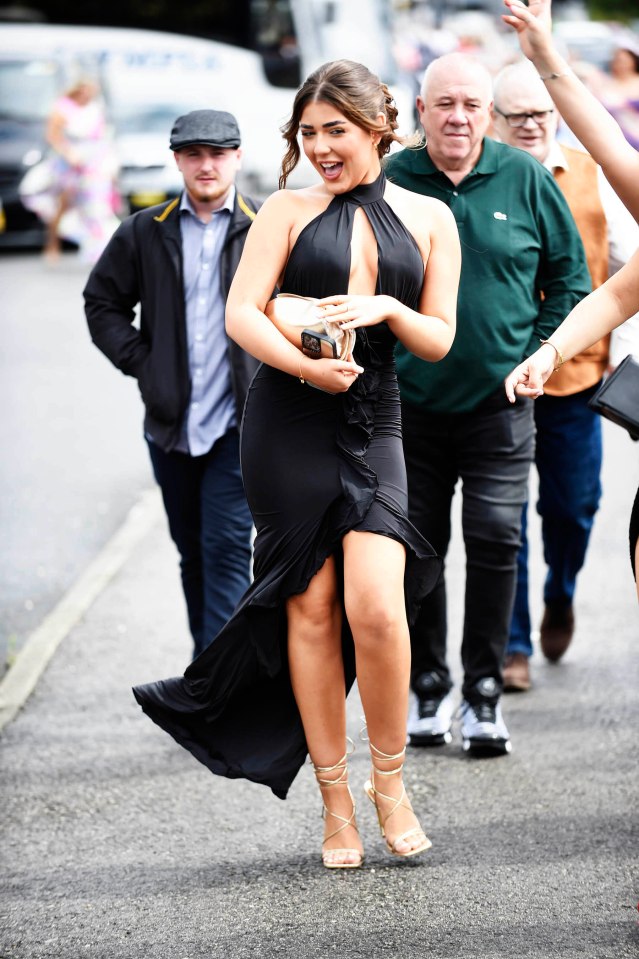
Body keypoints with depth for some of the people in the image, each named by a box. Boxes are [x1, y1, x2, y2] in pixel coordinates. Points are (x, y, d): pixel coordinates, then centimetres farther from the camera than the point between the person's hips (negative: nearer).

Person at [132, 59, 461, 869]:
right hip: (288, 428, 0)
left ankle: (389, 783, 3)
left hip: (372, 428, 1)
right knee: (311, 610, 1)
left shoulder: (428, 219, 10)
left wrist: (386, 309, -9)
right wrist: (308, 367, -20)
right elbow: (242, 314, -3)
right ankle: (335, 800, 11)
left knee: (376, 606, -16)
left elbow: (438, 340, 11)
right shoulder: (289, 210, 5)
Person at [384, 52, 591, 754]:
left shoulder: (525, 178, -1)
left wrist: (536, 355, 2)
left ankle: (483, 692, 6)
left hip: (499, 405, -1)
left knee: (495, 544, -5)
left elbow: (570, 273, 8)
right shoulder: (387, 183, -2)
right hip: (411, 404, 1)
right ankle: (426, 686, 19)